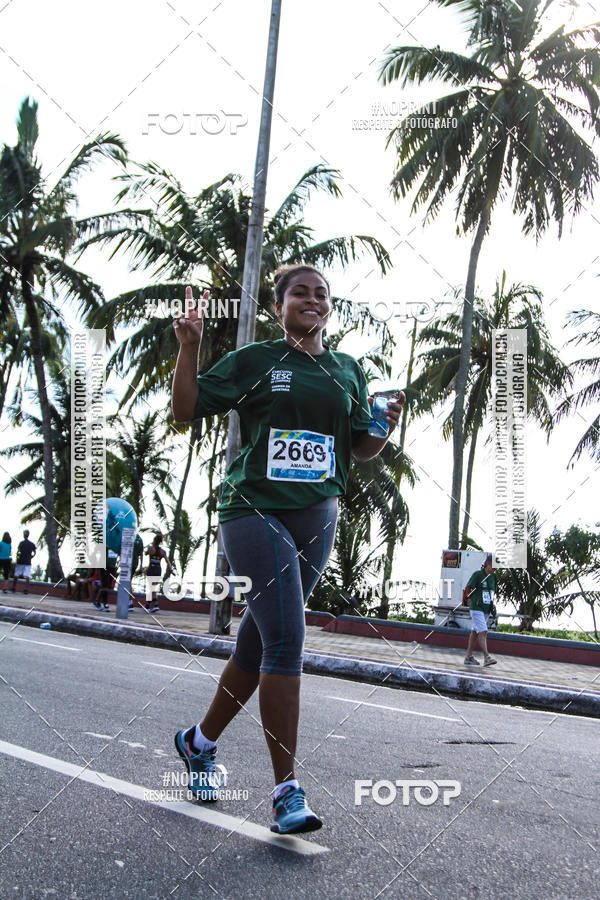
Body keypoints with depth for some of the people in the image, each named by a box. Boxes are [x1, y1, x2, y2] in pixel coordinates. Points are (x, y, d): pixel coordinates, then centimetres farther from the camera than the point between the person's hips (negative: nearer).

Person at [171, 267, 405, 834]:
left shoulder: (348, 370, 16)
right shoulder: (253, 360, 4)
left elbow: (362, 450, 18)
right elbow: (186, 410, 4)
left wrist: (386, 426, -2)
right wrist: (189, 347, -8)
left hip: (317, 518, 5)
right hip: (255, 510, -4)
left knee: (259, 642, 10)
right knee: (285, 639, -16)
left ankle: (200, 742, 32)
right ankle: (286, 789, -8)